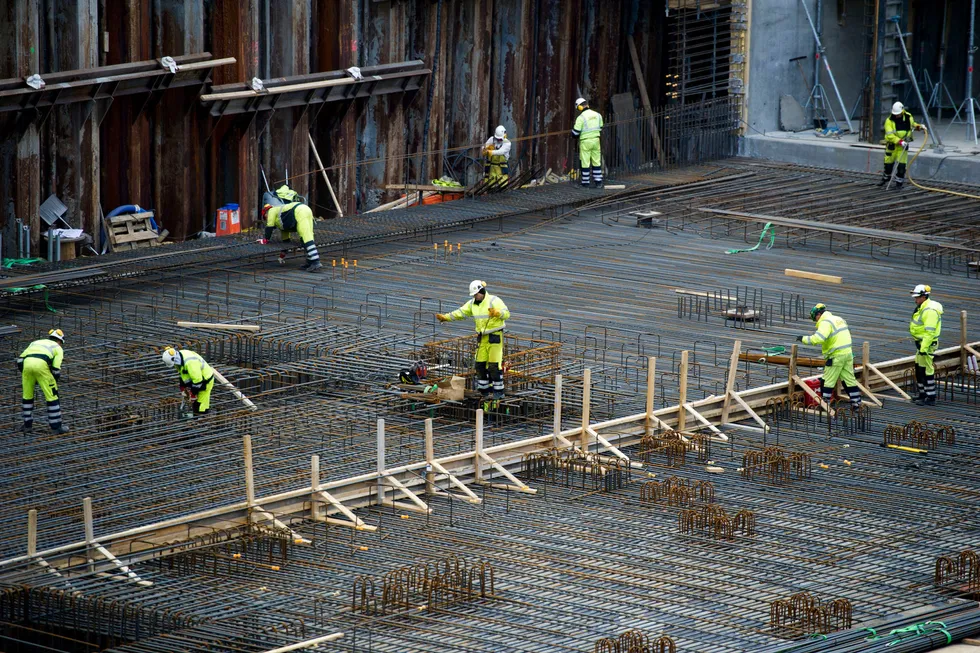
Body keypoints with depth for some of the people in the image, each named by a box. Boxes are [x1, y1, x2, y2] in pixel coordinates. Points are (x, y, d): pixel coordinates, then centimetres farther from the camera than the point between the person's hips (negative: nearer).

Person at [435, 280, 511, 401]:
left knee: (494, 365, -9)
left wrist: (497, 313, -45)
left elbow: (506, 314, -24)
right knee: (480, 364, 4)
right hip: (482, 337, 7)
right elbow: (460, 313, 12)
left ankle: (499, 392, -1)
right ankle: (485, 392, 13)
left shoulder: (494, 301, -13)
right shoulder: (473, 304, 9)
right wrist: (445, 317, 1)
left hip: (495, 337, -7)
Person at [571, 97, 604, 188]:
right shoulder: (597, 115, 5)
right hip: (596, 140, 5)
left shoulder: (581, 118, -13)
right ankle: (598, 182, 9)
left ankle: (585, 182, 7)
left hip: (585, 142, -5)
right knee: (596, 162, 10)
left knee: (585, 163, 3)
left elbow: (575, 133, -12)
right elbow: (600, 128, 14)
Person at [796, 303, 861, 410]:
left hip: (836, 356, -8)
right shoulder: (839, 319, 16)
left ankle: (825, 403, 2)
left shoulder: (825, 322, -13)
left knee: (828, 381, 0)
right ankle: (856, 402, 13)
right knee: (849, 379, 13)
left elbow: (818, 338, -27)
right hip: (848, 353, 8)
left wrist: (804, 338, -16)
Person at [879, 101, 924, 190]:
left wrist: (918, 126, 2)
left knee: (901, 165, -4)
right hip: (892, 144, -1)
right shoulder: (889, 121, -16)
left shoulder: (908, 117, -3)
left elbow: (912, 124, 22)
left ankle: (899, 182, 8)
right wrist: (899, 141, -34)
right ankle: (886, 177, 37)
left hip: (903, 145, 1)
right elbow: (889, 135, -25)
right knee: (888, 163, 11)